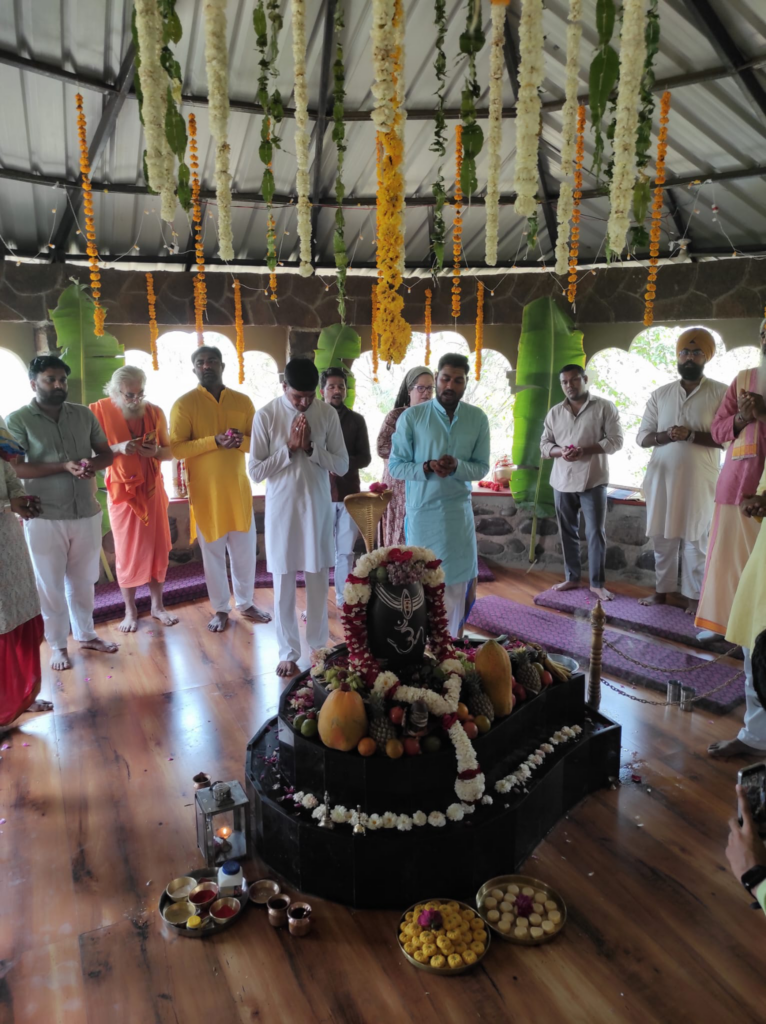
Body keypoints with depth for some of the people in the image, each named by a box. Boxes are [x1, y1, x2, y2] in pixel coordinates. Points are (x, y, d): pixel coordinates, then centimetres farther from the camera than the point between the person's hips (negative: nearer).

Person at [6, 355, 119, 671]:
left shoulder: (84, 415, 5)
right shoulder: (17, 420, -6)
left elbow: (107, 453, 10)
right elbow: (15, 469, -14)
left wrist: (93, 464, -14)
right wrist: (64, 467, -23)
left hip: (87, 514, 4)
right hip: (44, 518, -3)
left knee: (83, 580, 17)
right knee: (50, 584, 8)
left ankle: (86, 634, 33)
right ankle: (57, 645, 24)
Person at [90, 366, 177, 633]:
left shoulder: (154, 412, -2)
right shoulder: (101, 411, -8)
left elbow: (169, 451, 6)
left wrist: (156, 451, -16)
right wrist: (118, 448, -24)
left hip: (152, 488, 2)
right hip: (122, 490, -2)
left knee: (157, 547, 6)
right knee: (127, 551, 4)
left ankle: (157, 605, 21)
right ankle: (130, 611, 18)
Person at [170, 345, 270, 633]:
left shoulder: (242, 401, 5)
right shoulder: (184, 404, -4)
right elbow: (176, 448, -11)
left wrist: (241, 441, -15)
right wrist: (215, 441, -21)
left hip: (238, 487, 3)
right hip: (205, 490, -2)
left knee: (245, 549, 10)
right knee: (213, 552, 7)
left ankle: (245, 604, 28)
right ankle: (220, 609, 22)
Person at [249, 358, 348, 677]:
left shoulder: (328, 414, -2)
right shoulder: (266, 415, -7)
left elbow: (342, 466, -3)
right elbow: (255, 471, -8)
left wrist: (311, 448, -16)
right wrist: (289, 448, -18)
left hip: (318, 507, 2)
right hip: (281, 509, -1)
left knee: (318, 582, 11)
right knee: (284, 585, 7)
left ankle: (318, 647, 29)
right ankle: (288, 652, 23)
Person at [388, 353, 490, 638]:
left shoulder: (478, 419, 0)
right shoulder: (411, 417, -7)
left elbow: (482, 467, 3)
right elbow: (395, 466, -4)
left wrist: (457, 466, -18)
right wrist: (427, 468, -21)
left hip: (459, 510, 2)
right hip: (422, 510, -2)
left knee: (458, 581, 9)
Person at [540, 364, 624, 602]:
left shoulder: (605, 407, 0)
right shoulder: (554, 412, 10)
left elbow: (616, 440, -6)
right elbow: (544, 444, 9)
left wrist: (585, 450, -19)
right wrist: (560, 452, -14)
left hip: (593, 480, -3)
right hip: (562, 481, 4)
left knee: (596, 532, -2)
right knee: (567, 532, 10)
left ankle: (597, 583, 8)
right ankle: (572, 577, 22)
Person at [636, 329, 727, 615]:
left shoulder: (720, 393, 0)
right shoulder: (659, 395, 9)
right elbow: (642, 436, 6)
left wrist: (691, 435, -20)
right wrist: (666, 435, -14)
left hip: (698, 479, -3)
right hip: (662, 476, 3)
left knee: (694, 539, 1)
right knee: (662, 537, 7)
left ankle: (693, 597, 10)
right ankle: (662, 590, 18)